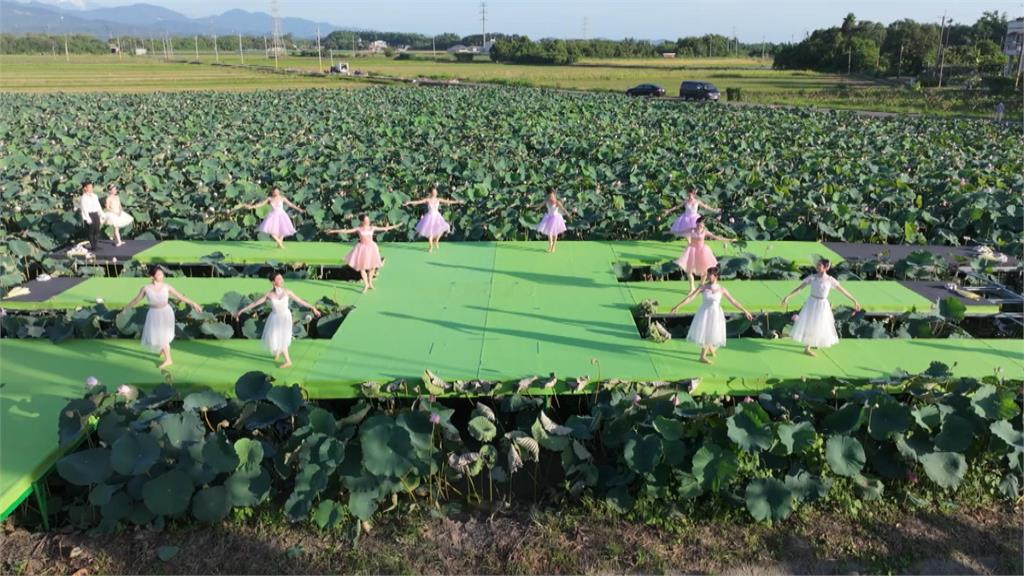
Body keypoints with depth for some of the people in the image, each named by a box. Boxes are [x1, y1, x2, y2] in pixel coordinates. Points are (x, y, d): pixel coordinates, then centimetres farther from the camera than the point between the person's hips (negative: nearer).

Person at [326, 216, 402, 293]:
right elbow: (346, 231, -7)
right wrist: (333, 231, -12)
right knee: (362, 267, -2)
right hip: (362, 248, -2)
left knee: (372, 266, 5)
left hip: (371, 247, 2)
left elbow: (384, 228, 8)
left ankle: (370, 282, 26)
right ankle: (366, 284, 14)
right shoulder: (358, 229, -5)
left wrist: (395, 226, 9)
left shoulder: (372, 228, 2)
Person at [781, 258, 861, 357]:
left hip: (823, 305, 2)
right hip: (812, 303, -2)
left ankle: (814, 343, 36)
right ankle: (807, 348, 6)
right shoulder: (812, 278, -9)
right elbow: (799, 288, -7)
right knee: (809, 325, -2)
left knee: (820, 326, 13)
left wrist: (854, 301, 4)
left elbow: (843, 291, 1)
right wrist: (787, 296, -13)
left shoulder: (830, 280, -7)